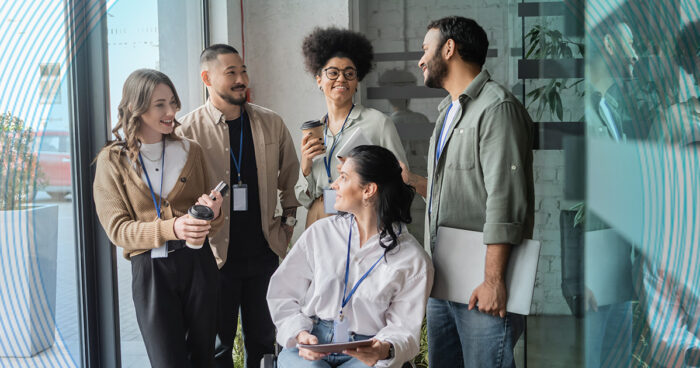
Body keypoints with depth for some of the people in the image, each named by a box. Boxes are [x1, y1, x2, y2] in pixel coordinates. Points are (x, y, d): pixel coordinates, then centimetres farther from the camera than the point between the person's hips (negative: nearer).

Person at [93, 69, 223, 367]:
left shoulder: (189, 151, 9)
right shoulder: (113, 160, 0)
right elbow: (117, 228, -8)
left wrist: (210, 211, -10)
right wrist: (171, 228, -25)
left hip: (197, 263, 3)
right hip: (150, 270, -3)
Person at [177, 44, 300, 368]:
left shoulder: (271, 124, 4)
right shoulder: (188, 131, -6)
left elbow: (290, 174, 14)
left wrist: (289, 220, 8)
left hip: (263, 252, 3)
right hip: (215, 255, -3)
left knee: (263, 339, 14)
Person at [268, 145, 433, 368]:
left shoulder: (413, 259, 1)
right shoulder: (320, 233, 7)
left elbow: (405, 327, 0)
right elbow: (282, 293, 11)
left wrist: (385, 349, -23)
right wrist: (299, 333, -8)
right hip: (309, 347, 2)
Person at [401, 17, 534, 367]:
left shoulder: (496, 107, -11)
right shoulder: (449, 111, 20)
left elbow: (505, 202, -19)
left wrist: (493, 280, -22)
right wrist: (411, 180, 15)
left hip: (480, 287, -9)